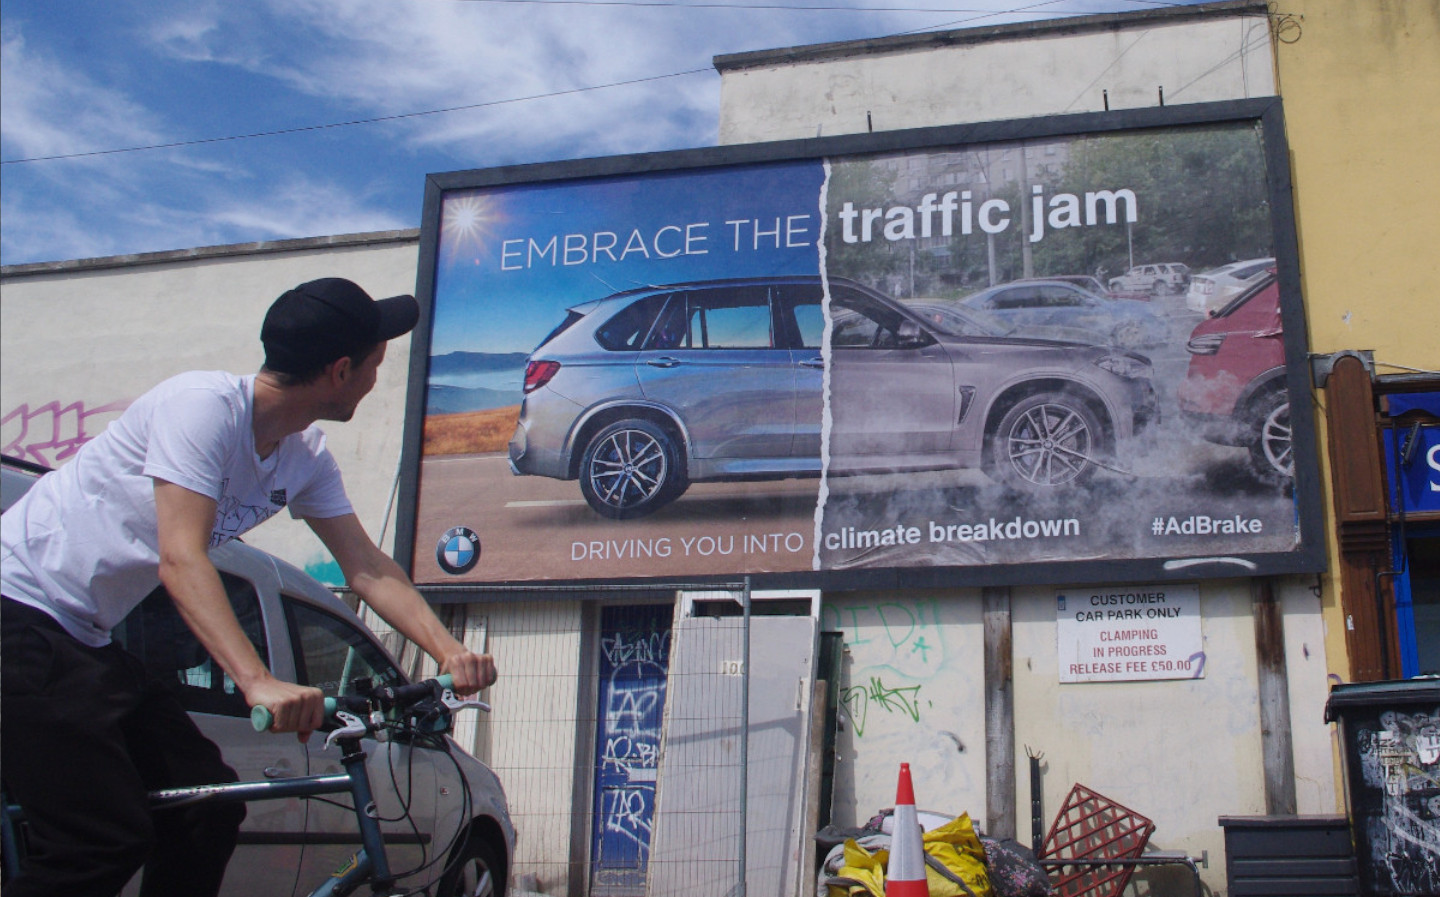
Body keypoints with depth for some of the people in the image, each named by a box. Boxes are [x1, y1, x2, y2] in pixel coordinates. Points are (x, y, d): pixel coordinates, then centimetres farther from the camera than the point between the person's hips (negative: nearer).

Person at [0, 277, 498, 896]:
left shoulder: (304, 456, 2)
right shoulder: (203, 404, -23)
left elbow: (366, 566, 2)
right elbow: (181, 561, -31)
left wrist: (448, 650, -13)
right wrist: (258, 682, -42)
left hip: (85, 638, 9)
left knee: (211, 805, 6)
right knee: (106, 842, -16)